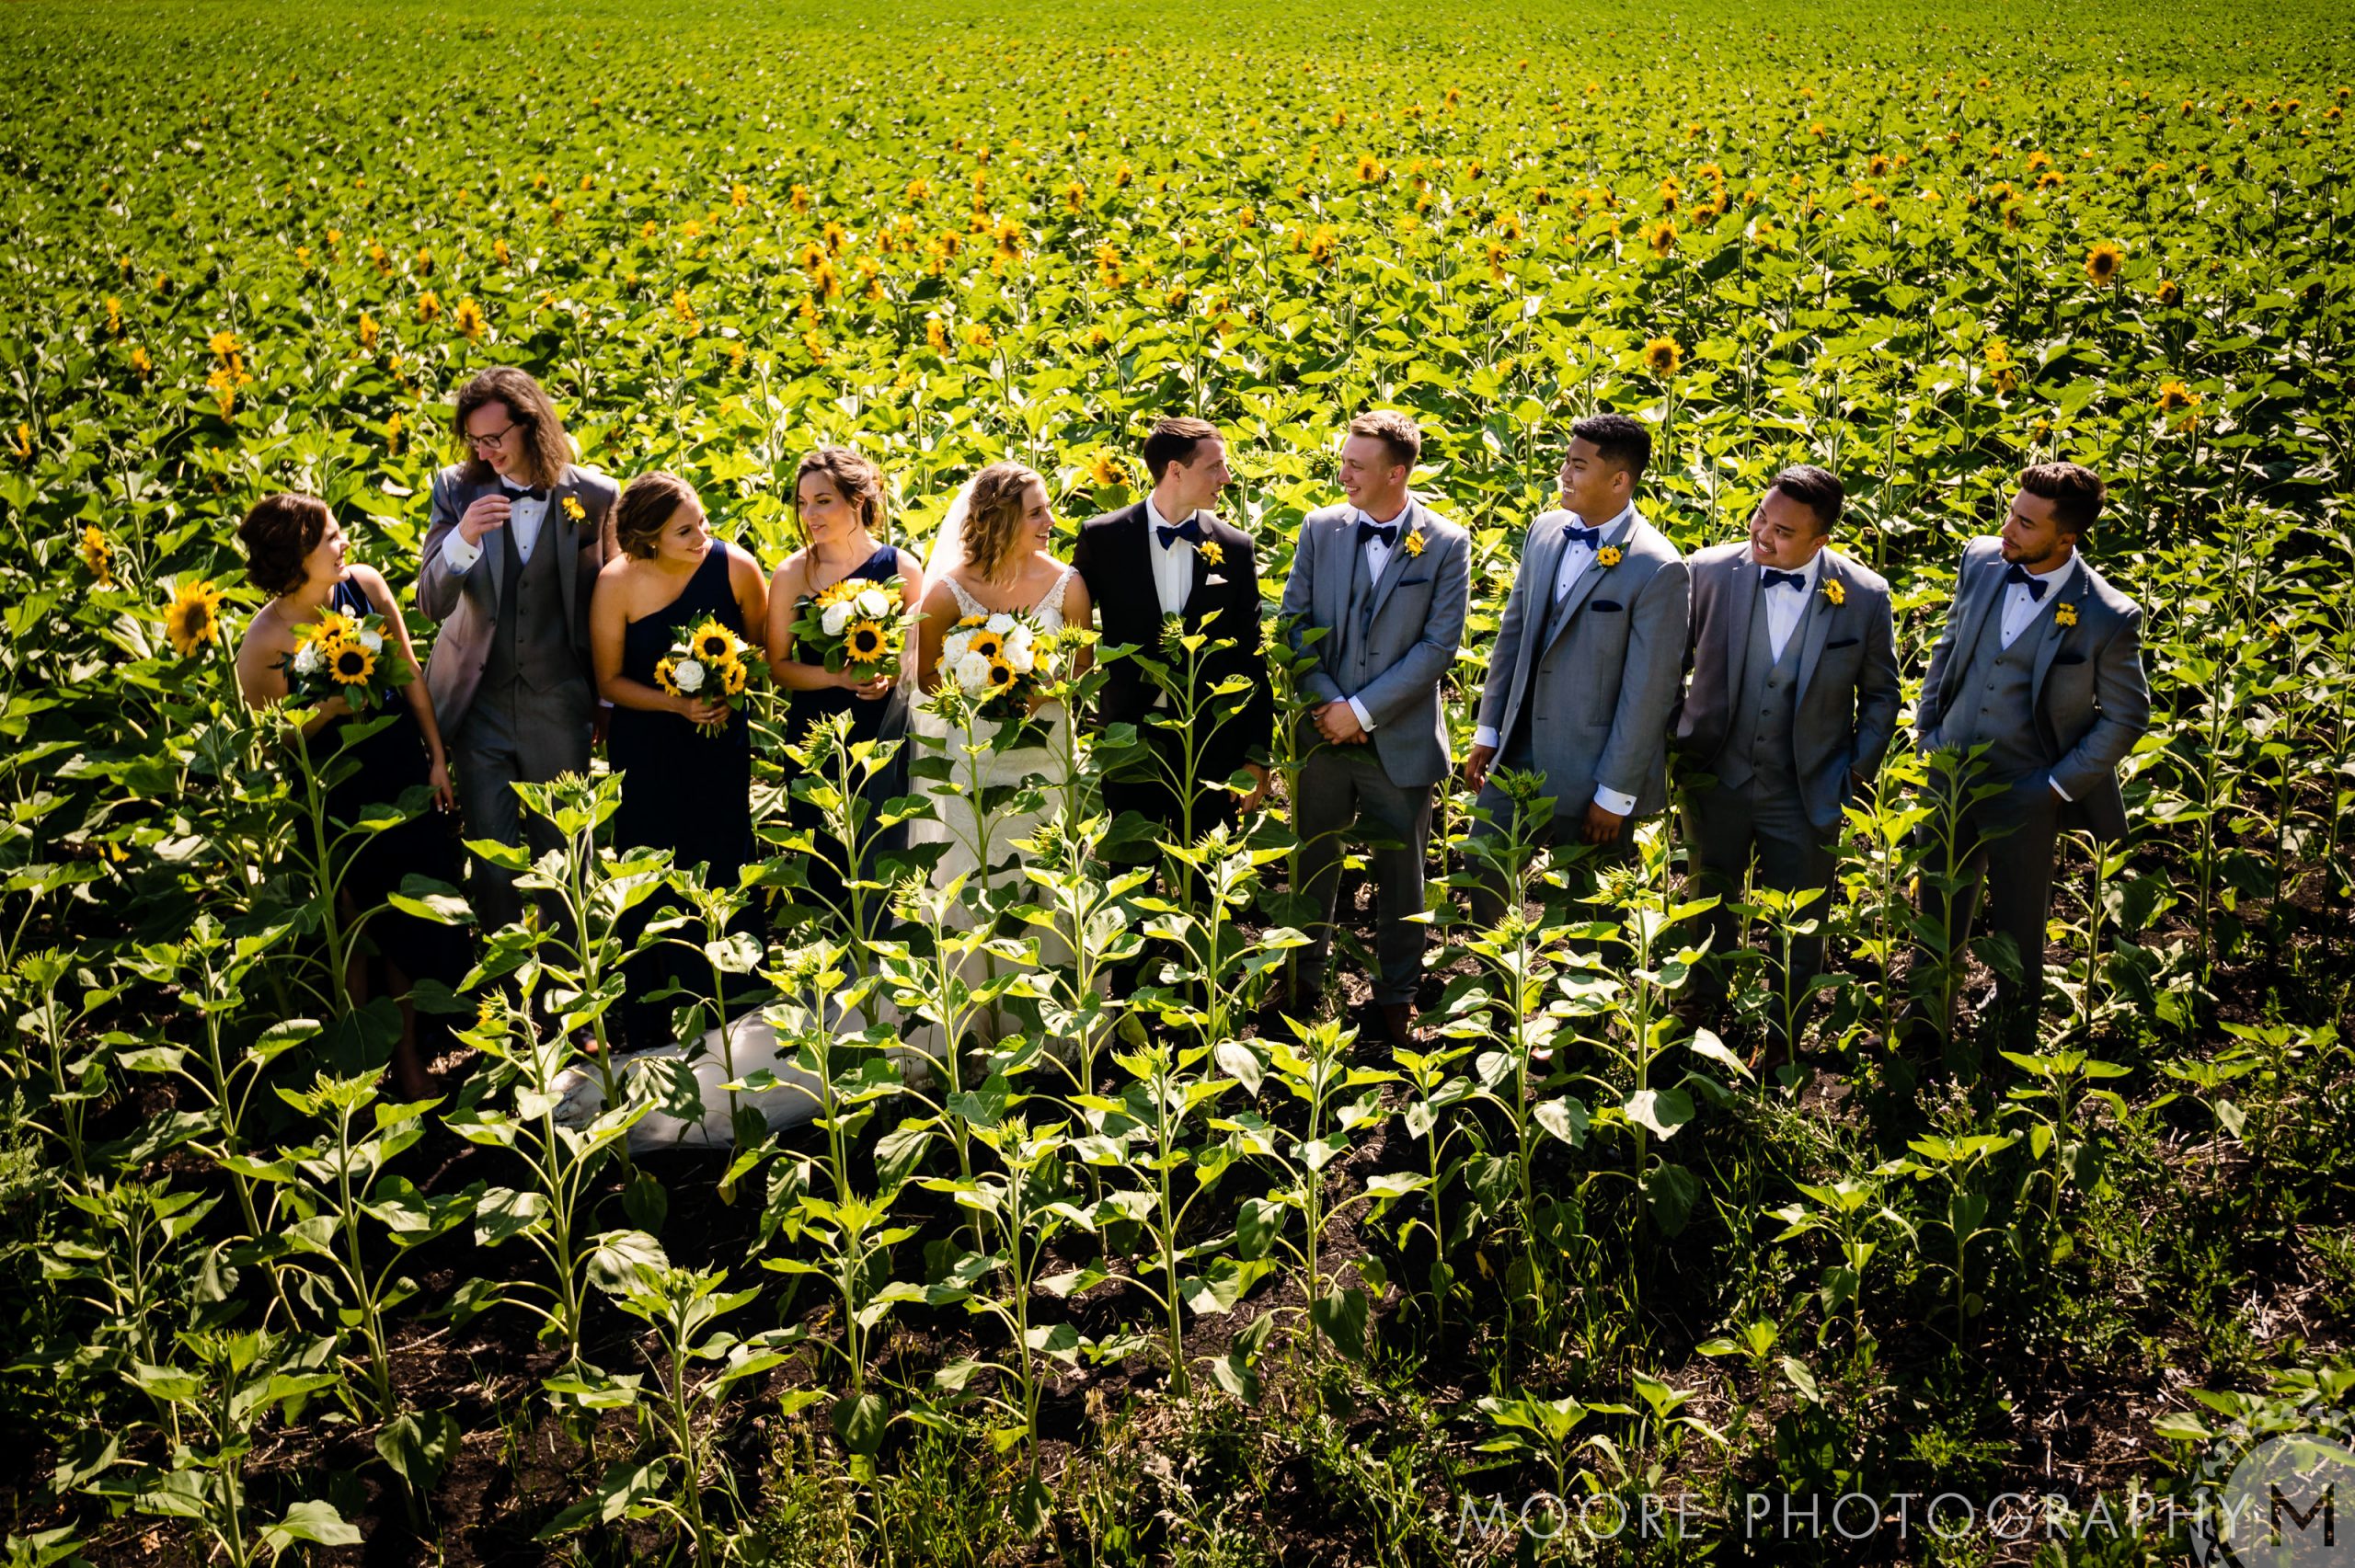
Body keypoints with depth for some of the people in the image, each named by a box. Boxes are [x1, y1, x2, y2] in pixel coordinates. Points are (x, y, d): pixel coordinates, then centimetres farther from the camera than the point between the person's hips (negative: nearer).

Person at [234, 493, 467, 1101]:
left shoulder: (365, 584, -10)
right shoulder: (265, 641, -21)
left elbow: (410, 674, 2)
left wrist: (437, 758, 4)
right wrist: (327, 707, -26)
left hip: (409, 770, 4)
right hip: (346, 794, -4)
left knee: (436, 907, 14)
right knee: (387, 926, 10)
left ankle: (436, 1029, 36)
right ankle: (407, 1056, 30)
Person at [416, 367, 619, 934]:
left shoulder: (593, 495, -4)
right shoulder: (456, 489, -2)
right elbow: (431, 605, -6)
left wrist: (609, 702, 11)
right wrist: (463, 539, -25)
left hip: (559, 710, 0)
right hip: (480, 704, 1)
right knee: (490, 864, 4)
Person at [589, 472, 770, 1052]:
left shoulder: (736, 567, -14)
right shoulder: (616, 584, -15)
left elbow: (761, 645, 4)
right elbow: (611, 681, -5)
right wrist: (677, 705, -19)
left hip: (722, 741, 1)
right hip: (645, 746, -1)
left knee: (726, 862, 4)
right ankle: (651, 1023, 17)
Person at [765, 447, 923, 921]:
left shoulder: (900, 567, 0)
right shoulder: (792, 574, -1)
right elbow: (779, 665, -1)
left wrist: (891, 675, -13)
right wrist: (839, 676, -17)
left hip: (886, 732, 0)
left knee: (884, 855, 2)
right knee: (823, 861, 3)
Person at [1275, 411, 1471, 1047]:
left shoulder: (1446, 544, -8)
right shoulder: (1321, 528, 0)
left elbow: (1439, 644, -11)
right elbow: (1294, 620, 1)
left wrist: (1363, 708, -15)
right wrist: (1328, 703, -11)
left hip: (1400, 738, -2)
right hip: (1324, 730, 3)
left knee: (1400, 874, 10)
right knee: (1312, 862, 15)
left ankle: (1396, 995, 26)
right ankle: (1304, 981, 33)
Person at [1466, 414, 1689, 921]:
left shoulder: (1658, 569, -18)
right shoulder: (1545, 531, 3)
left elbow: (1649, 690, -17)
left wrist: (1616, 793, -15)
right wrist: (1488, 731, 11)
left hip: (1593, 777, -6)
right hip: (1520, 757, 6)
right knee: (1480, 876, 12)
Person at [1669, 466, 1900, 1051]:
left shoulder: (1865, 596, -12)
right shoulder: (1708, 572, -12)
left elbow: (1880, 694, 3)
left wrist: (1859, 770, -1)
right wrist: (1675, 736, -2)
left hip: (1807, 798, -1)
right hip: (1715, 783, 1)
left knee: (1798, 933, 13)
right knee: (1707, 917, 20)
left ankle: (1784, 1040, 35)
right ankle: (1697, 1021, 42)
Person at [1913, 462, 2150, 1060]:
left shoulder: (2109, 618, -19)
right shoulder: (1981, 561, -5)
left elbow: (2126, 716, -7)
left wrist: (2057, 785, -10)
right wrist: (1925, 728, 7)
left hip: (2023, 797, -4)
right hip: (1950, 776, 4)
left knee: (2018, 934, 12)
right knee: (1937, 920, 17)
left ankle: (2014, 1052, 33)